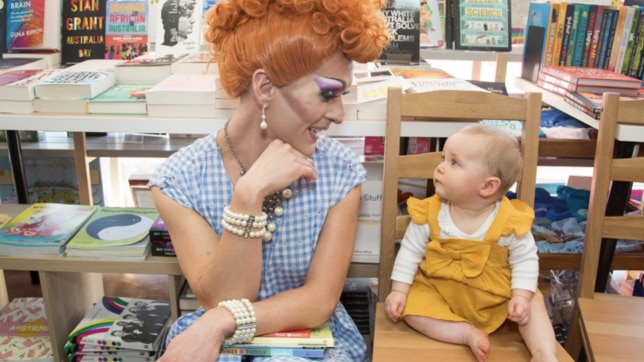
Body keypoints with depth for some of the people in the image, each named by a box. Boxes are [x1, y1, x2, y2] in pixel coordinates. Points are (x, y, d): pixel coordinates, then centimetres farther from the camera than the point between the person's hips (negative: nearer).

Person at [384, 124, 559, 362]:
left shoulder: (510, 220, -17)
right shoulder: (429, 213, -15)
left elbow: (525, 259, -6)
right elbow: (410, 252, -6)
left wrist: (521, 297, -17)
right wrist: (398, 291, -11)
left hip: (495, 298, 0)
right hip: (438, 291, 0)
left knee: (533, 303, -13)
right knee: (411, 305, -21)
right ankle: (468, 333, -20)